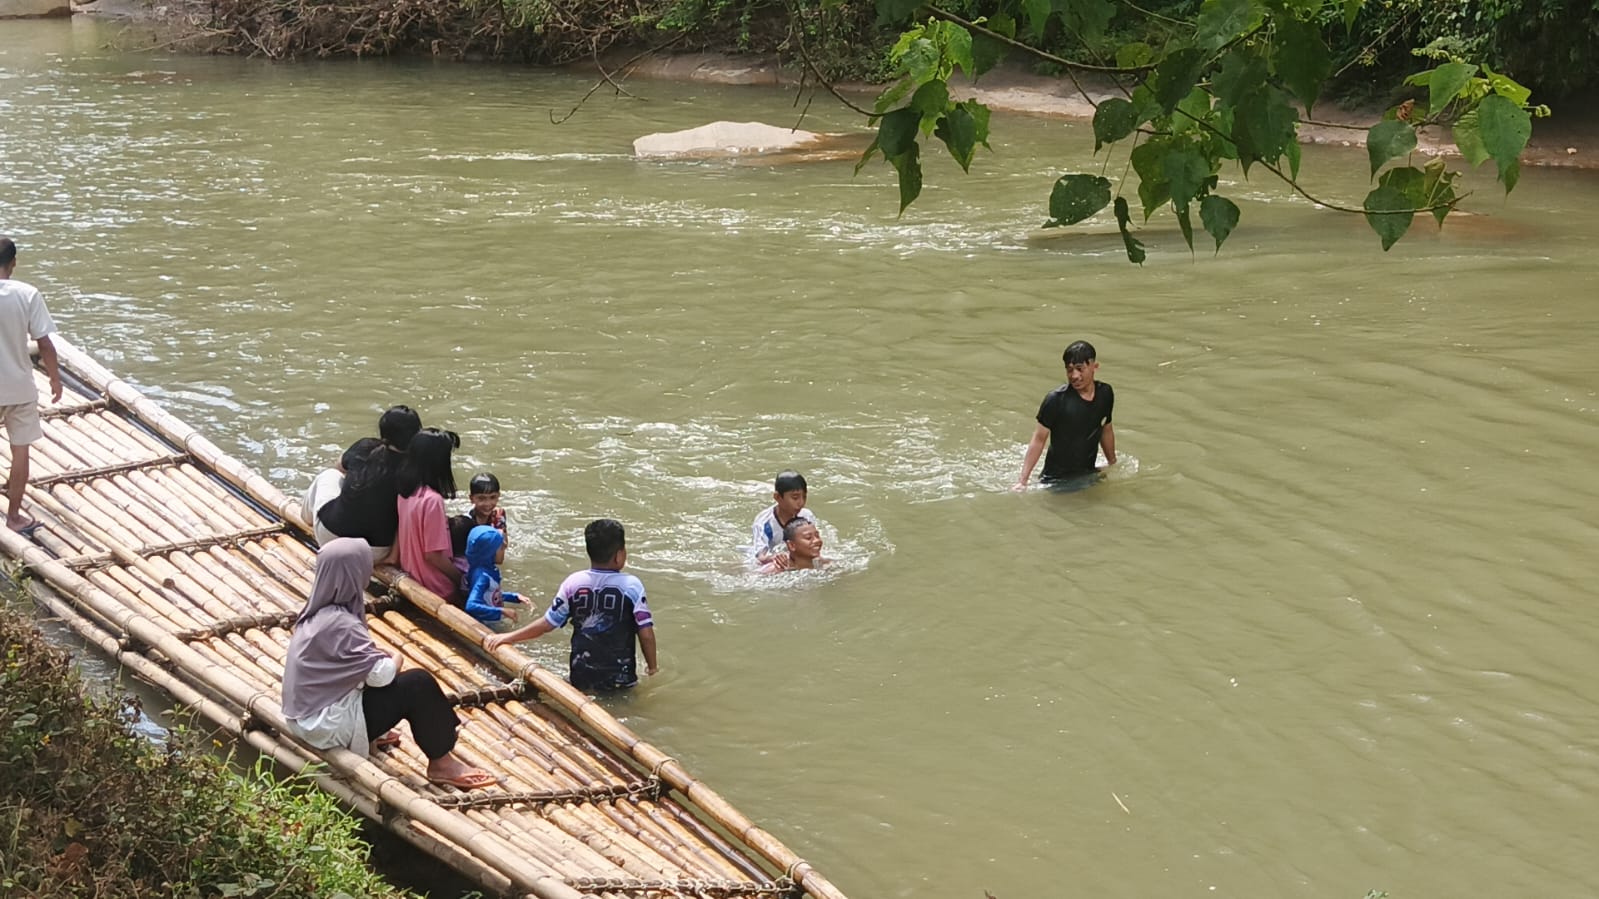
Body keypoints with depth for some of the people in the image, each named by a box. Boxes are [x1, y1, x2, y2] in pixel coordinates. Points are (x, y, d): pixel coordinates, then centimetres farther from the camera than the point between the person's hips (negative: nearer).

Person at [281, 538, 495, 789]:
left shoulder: (319, 611, 3)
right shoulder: (340, 624, -26)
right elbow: (382, 674, -23)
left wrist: (386, 658, -1)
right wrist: (396, 658, -3)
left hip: (309, 714, 9)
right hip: (327, 724, -9)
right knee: (418, 685, -10)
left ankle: (370, 736, 20)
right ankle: (441, 763, 0)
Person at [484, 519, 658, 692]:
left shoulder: (573, 583, -4)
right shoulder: (632, 586, -12)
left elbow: (547, 623, 0)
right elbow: (646, 633, -11)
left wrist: (507, 637, 11)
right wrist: (652, 666, 7)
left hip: (581, 676, 3)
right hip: (620, 678, -3)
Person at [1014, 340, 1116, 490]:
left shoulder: (1105, 394, 0)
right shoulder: (1056, 400, -15)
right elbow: (1039, 440, -12)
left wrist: (1113, 465, 26)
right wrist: (1022, 481, -15)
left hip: (1088, 476, 5)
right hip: (1057, 479, -5)